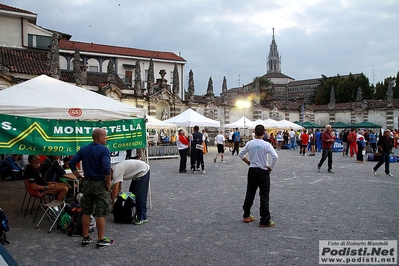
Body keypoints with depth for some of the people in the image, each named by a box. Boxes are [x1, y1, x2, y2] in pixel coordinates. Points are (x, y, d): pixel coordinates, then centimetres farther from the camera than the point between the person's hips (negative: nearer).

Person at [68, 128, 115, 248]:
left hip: (87, 183, 6)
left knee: (86, 212, 14)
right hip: (100, 184, -6)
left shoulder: (84, 149, 6)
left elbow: (71, 163, 4)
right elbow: (106, 168, -26)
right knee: (100, 214, 3)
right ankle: (101, 240, 12)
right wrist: (108, 183, -14)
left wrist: (79, 177, 7)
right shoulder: (104, 150, -15)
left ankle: (86, 238, 24)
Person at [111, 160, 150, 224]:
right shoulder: (115, 169, 9)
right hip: (138, 172, 11)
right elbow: (118, 188, 15)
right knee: (132, 192, 15)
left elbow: (115, 189, -23)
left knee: (139, 195, -11)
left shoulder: (116, 172, -21)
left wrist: (112, 202, -13)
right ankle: (135, 213, 24)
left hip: (143, 171, -11)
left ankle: (142, 218, -5)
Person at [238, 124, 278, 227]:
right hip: (263, 171, -4)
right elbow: (275, 157, -22)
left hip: (252, 171, 4)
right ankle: (265, 221, 3)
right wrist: (270, 168, -9)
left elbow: (240, 154, 8)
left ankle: (246, 216, 26)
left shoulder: (249, 144, -1)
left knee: (250, 194, 15)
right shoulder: (266, 144, -13)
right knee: (264, 196, 1)